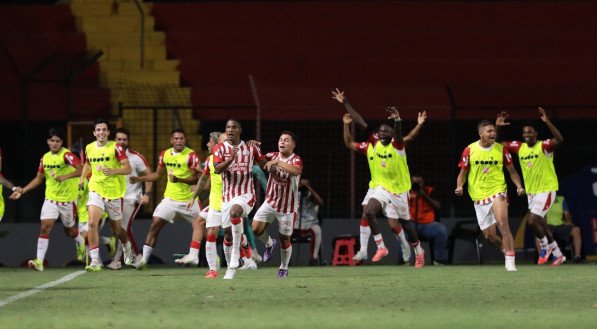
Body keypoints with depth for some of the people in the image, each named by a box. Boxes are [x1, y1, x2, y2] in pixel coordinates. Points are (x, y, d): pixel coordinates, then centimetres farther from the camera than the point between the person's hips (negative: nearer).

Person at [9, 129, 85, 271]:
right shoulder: (45, 158, 7)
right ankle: (39, 261, -16)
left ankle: (81, 243, 47)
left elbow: (80, 169, -27)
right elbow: (38, 179, 18)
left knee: (69, 229, 12)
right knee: (45, 227, -11)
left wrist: (65, 177, -39)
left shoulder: (66, 155, -13)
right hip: (50, 199, 4)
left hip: (68, 199, -4)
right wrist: (22, 191, 12)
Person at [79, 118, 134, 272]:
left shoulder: (116, 147, -8)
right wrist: (82, 177, 14)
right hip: (96, 191, 2)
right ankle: (95, 261, -19)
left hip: (114, 192, -2)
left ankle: (127, 248, 45)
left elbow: (127, 168, -13)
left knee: (116, 228, 11)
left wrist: (112, 171, -29)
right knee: (92, 223, -20)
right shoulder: (89, 148, 5)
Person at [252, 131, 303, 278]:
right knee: (256, 229, -10)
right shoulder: (273, 156, -1)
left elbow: (296, 171, -39)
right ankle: (269, 244, 23)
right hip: (270, 202, 4)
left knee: (284, 239, 5)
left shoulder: (296, 160, -18)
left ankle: (284, 268, 28)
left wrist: (277, 162, -45)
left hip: (288, 207, -4)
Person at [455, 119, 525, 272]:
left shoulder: (501, 149, 0)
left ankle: (510, 261, -22)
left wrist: (519, 185, -6)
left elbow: (511, 170, 10)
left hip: (498, 192, -2)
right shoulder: (469, 150, -1)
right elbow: (463, 173, 8)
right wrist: (459, 186, -11)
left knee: (503, 224, -24)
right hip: (479, 197, 2)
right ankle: (505, 248, 33)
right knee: (489, 235, 3)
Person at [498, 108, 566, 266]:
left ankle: (545, 247, 10)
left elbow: (559, 140, -33)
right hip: (531, 192, 7)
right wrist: (497, 127, -5)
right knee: (540, 223, 11)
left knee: (532, 221, -15)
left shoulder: (544, 146, -13)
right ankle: (558, 254, 25)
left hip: (546, 190, -7)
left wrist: (547, 122, -40)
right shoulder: (519, 147, 5)